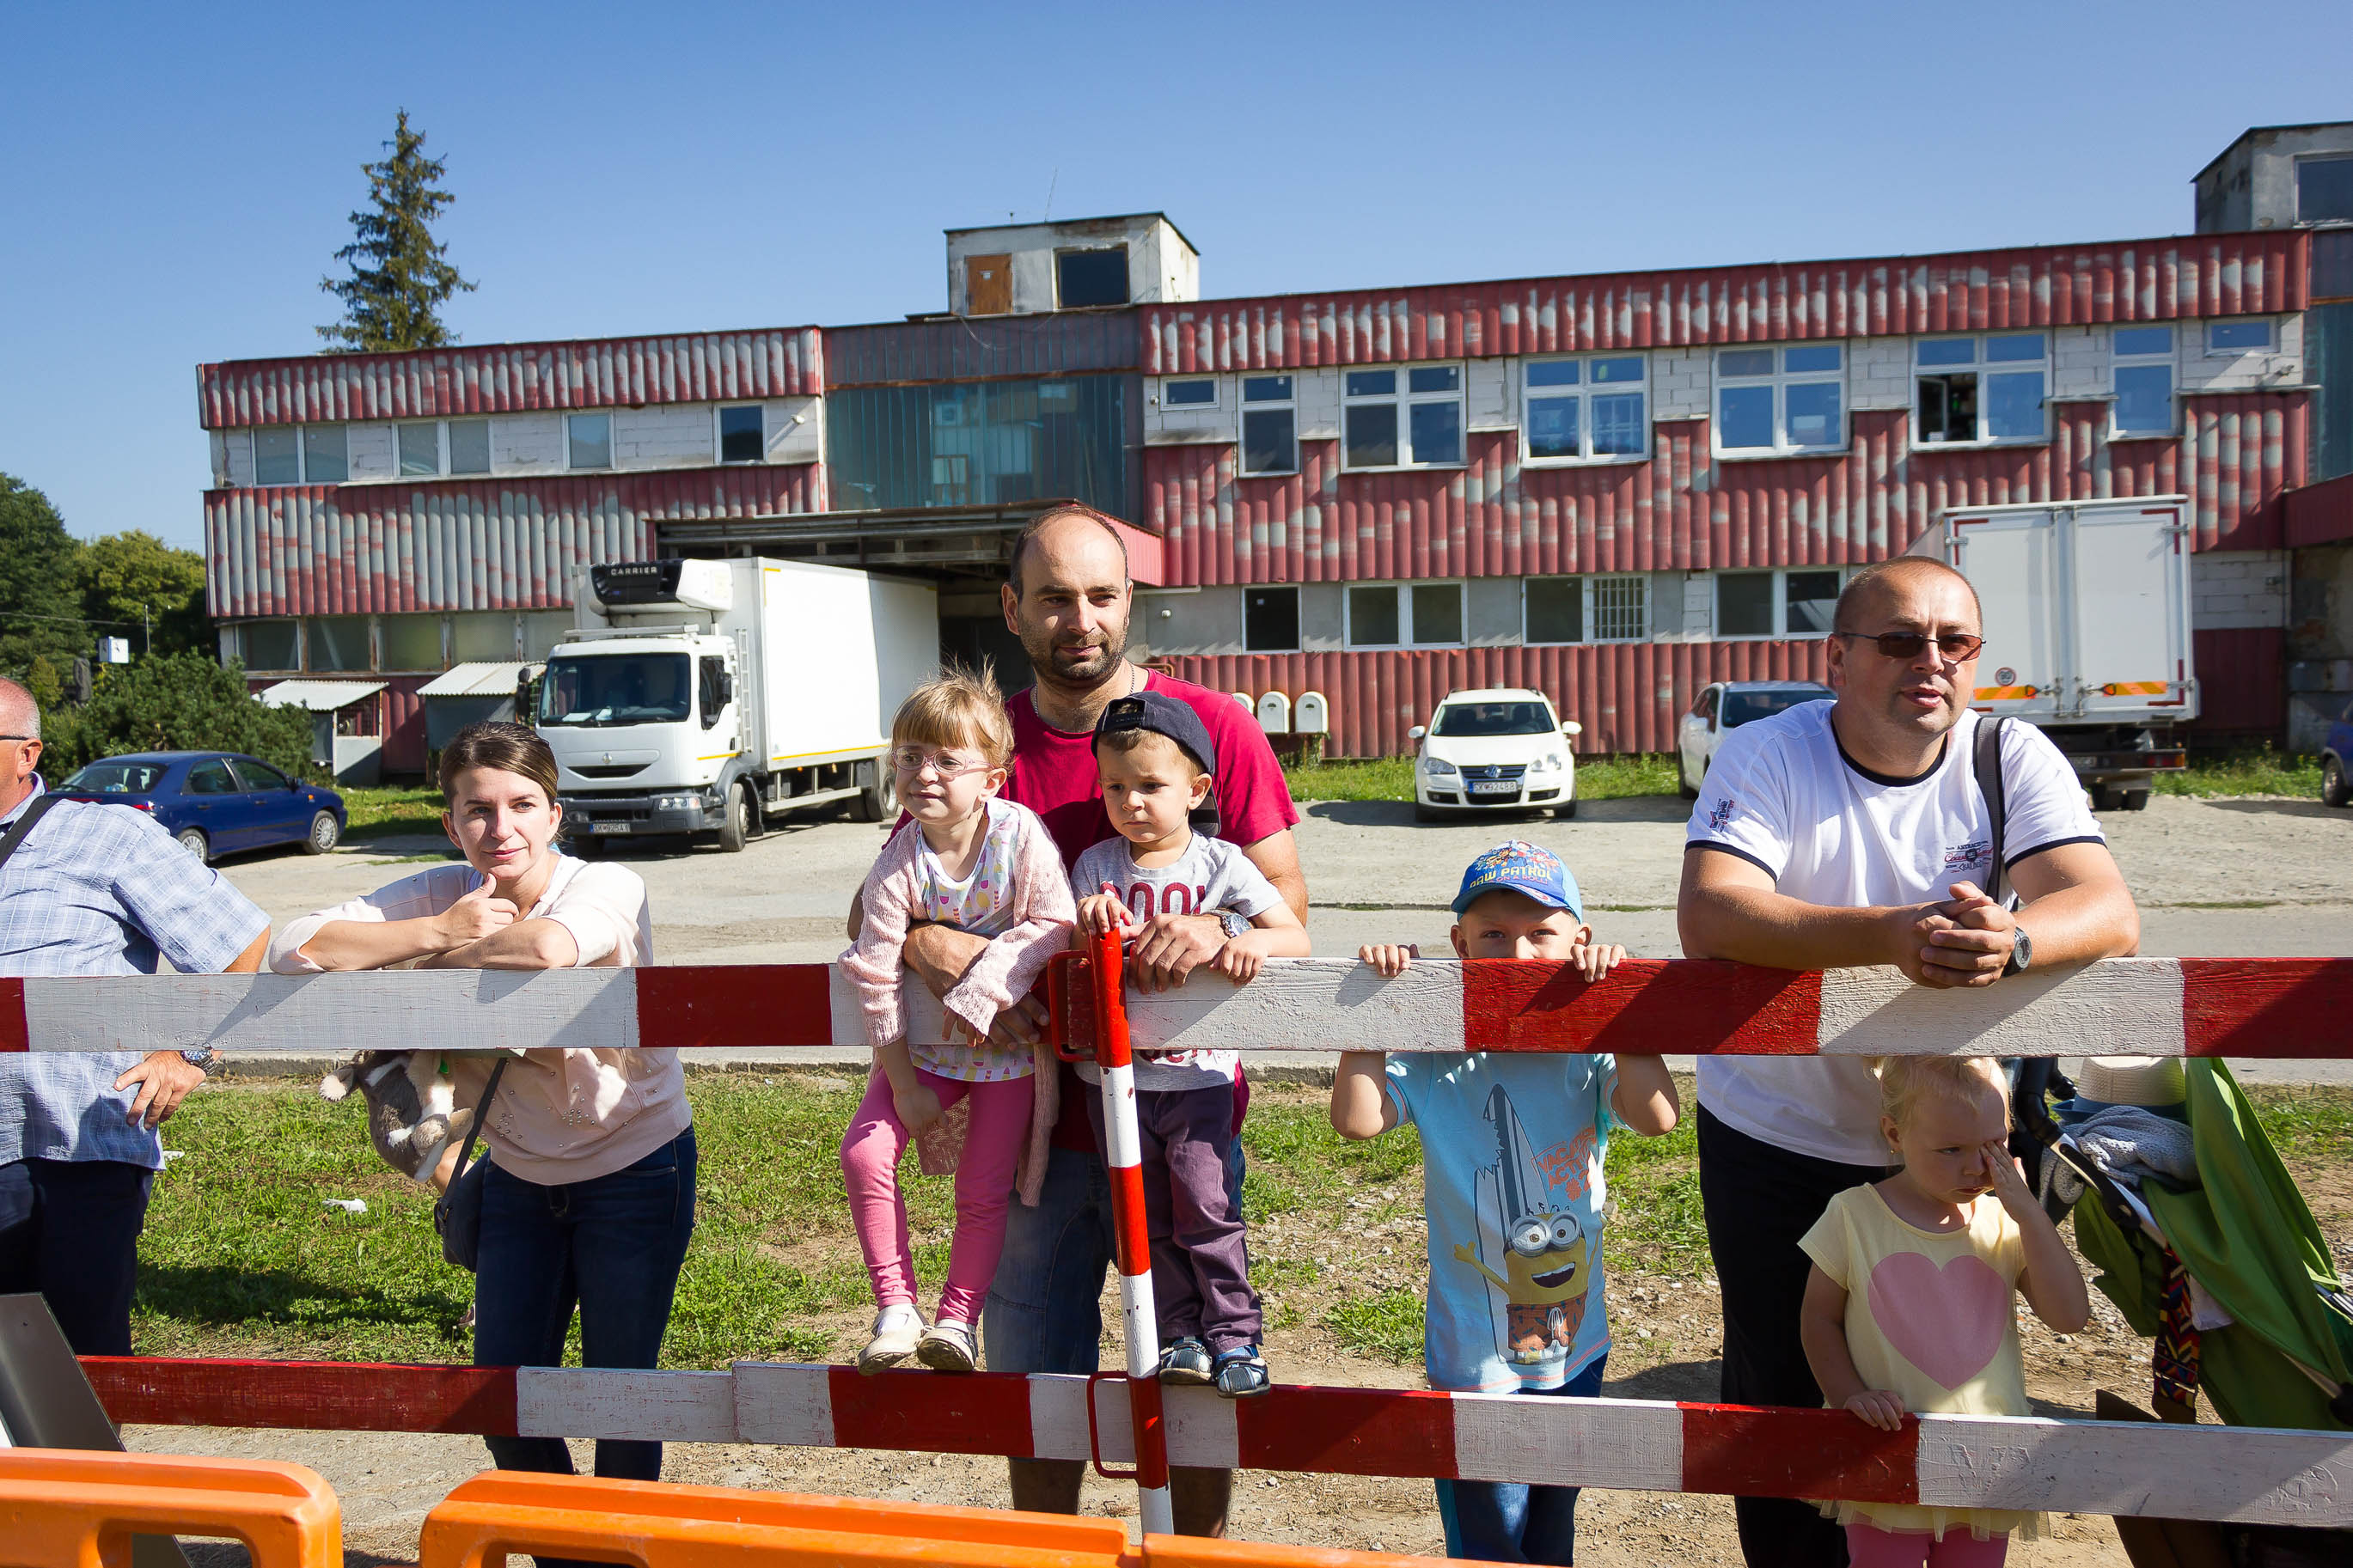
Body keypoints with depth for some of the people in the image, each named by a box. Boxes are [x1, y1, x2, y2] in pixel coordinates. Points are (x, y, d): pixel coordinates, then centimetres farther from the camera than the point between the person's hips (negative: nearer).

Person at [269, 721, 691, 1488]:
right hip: (519, 1178, 5)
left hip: (636, 1172, -4)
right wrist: (439, 931, -28)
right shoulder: (443, 895, -10)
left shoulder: (608, 886, -22)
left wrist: (438, 959, -27)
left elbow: (548, 949, -45)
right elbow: (293, 951, -19)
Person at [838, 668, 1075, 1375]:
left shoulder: (1021, 834, -20)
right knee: (866, 1151, -10)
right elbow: (876, 979, -15)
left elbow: (1055, 924, -19)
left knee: (982, 1189, 2)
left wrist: (981, 984, -30)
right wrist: (905, 1085, -13)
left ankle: (957, 1318, 21)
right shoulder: (898, 865, -18)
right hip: (923, 1046, 2)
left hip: (1007, 1040, -1)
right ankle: (895, 1309, 5)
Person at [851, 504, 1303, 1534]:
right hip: (1036, 1123, 2)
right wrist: (931, 947, -20)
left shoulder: (1213, 726, -4)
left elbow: (1285, 892, -3)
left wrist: (1220, 928, -25)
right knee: (1034, 1376, 17)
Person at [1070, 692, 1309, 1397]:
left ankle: (1234, 1337, 9)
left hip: (1197, 1073, -3)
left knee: (1206, 1210, -4)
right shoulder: (1096, 865, 5)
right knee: (1145, 1219, 8)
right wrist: (1089, 923, -20)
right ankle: (1180, 1336, 21)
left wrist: (1251, 942, -27)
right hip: (1114, 1076, 3)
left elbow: (1296, 936, -4)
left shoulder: (1218, 862, -2)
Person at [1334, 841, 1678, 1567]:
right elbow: (1357, 1118, -24)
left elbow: (1657, 1115, -24)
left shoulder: (1585, 1052, -8)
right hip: (1475, 1352, -2)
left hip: (1575, 1340, 3)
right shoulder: (1436, 1059, -11)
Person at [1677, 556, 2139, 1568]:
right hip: (1776, 1141, -2)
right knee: (1779, 1396, 11)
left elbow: (2108, 912, -20)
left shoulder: (2013, 760, -7)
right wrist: (1891, 934, -44)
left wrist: (2010, 940, -43)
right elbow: (1708, 916, -30)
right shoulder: (1764, 757, -15)